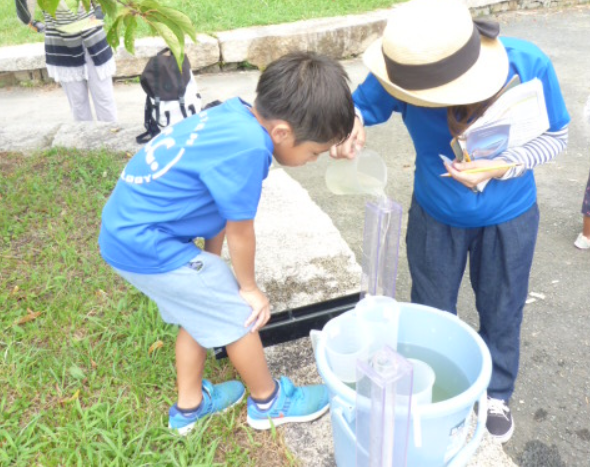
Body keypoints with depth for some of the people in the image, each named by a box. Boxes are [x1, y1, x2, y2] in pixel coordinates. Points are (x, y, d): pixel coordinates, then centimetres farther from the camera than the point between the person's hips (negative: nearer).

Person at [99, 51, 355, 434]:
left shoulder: (235, 115, -2)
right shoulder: (248, 149, -29)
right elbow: (240, 232, -16)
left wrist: (214, 265, 16)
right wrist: (249, 286, 2)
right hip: (149, 248, -9)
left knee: (202, 312, 22)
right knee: (240, 316, 6)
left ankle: (190, 405, 41)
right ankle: (268, 402, 29)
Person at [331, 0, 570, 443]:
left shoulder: (528, 63, -29)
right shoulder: (411, 72, -30)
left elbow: (555, 137, -14)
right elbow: (358, 105, -16)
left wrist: (499, 167, -33)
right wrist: (350, 125, -42)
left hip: (509, 217, 0)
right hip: (435, 215, 1)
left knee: (501, 311, 19)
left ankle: (497, 395, 49)